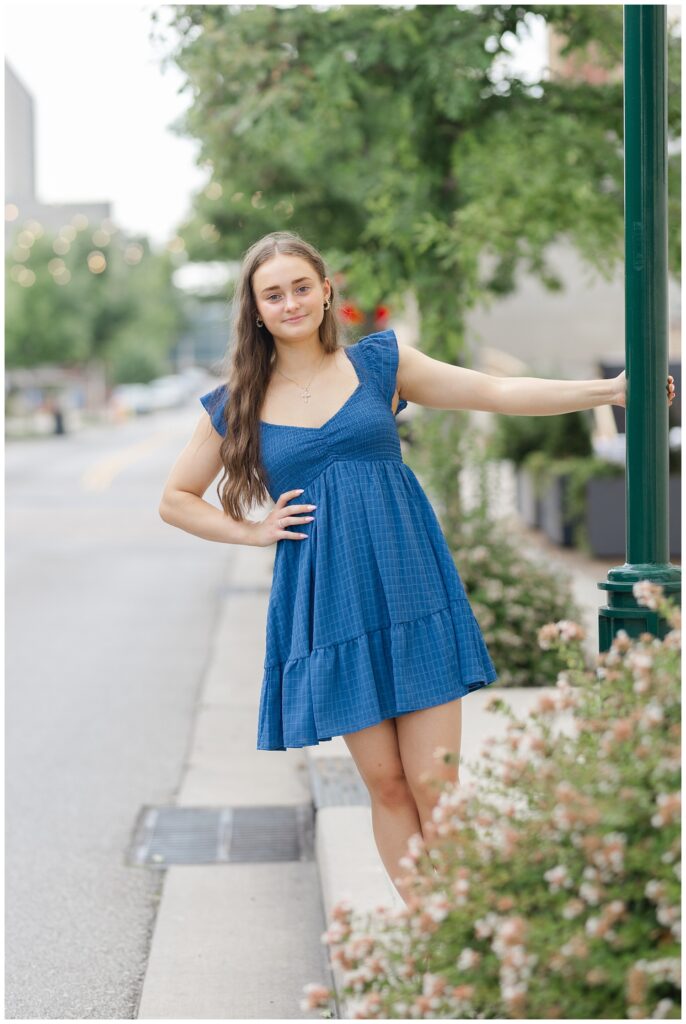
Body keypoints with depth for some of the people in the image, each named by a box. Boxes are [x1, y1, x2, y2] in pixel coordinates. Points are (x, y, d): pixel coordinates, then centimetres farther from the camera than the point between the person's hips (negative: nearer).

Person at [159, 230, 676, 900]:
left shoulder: (377, 362, 6)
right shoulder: (235, 407, 6)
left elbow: (496, 393, 4)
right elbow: (175, 500, 16)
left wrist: (611, 389, -3)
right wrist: (254, 532, 3)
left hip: (411, 588, 0)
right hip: (329, 606, 0)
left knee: (434, 782, -4)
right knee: (385, 784, 3)